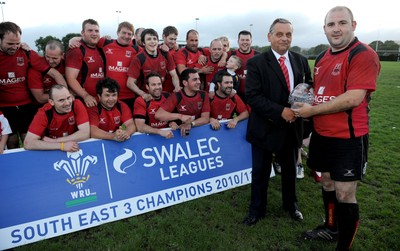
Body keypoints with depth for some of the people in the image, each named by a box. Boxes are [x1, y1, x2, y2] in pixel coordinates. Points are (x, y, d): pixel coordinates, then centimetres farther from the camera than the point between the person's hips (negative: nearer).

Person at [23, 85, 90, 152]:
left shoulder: (77, 105, -17)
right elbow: (28, 143, -24)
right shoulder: (44, 113, -18)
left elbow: (85, 134, -24)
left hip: (74, 150, 0)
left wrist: (54, 141, -22)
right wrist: (62, 145, -33)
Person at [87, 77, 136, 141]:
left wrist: (126, 133, -32)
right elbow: (93, 131, -20)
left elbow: (131, 125, -10)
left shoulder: (122, 106, 0)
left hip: (120, 142, 3)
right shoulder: (92, 108, -10)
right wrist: (113, 136, -35)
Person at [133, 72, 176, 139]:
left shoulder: (167, 96, 3)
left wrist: (173, 122, -3)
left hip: (168, 134, 4)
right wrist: (160, 131, -29)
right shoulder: (140, 101, -9)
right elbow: (140, 127, -18)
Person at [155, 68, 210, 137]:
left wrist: (190, 124, -24)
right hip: (179, 131, -1)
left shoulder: (203, 95, -2)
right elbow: (158, 115, -20)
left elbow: (206, 118, -8)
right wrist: (180, 116, -25)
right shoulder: (176, 97, -11)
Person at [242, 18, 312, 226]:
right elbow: (252, 96, -18)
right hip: (265, 128, -4)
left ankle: (291, 205, 45)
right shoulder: (256, 63, -10)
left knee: (290, 170, 22)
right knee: (260, 173, 11)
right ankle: (257, 210, 33)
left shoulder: (301, 61, 4)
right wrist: (280, 111, -24)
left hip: (291, 127, 4)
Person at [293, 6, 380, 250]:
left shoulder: (364, 55, -15)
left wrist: (312, 110, -16)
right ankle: (331, 227, 41)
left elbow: (353, 98, -24)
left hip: (349, 138, -7)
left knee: (345, 195, 2)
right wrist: (305, 100, 1)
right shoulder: (322, 58, 10)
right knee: (327, 182, 20)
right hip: (322, 135, 8)